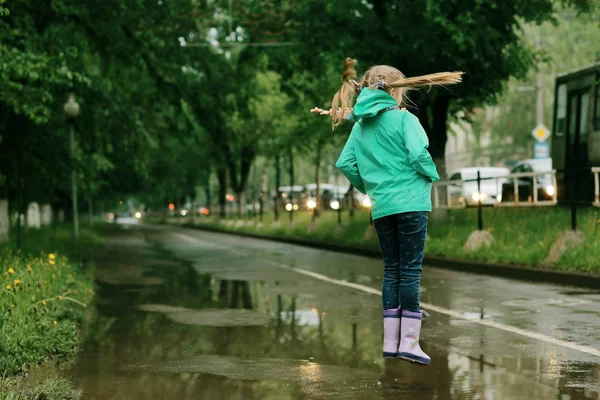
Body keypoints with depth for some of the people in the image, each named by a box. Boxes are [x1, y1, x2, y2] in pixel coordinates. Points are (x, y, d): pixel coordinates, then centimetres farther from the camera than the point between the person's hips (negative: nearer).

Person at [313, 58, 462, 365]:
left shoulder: (360, 125, 11)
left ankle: (390, 341, 11)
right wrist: (433, 175, 2)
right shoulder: (403, 118, -6)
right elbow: (418, 154, -17)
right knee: (410, 271, -3)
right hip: (410, 202, -5)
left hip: (380, 206, 5)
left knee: (391, 271, 12)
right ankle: (409, 341, -5)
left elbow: (345, 164, 5)